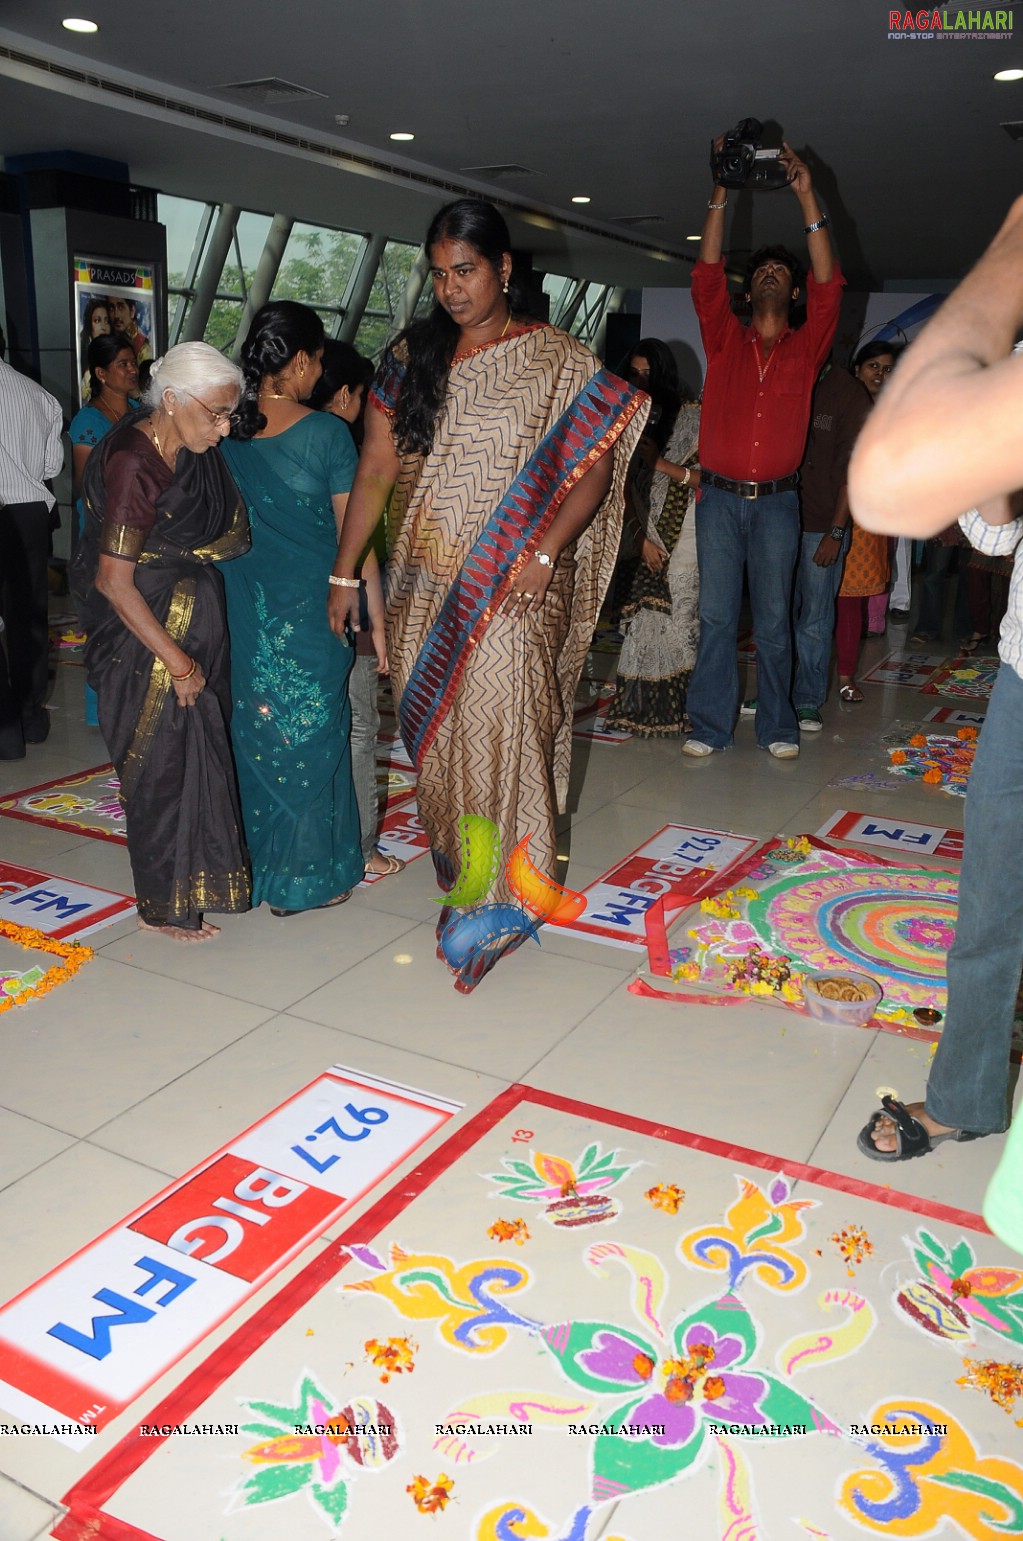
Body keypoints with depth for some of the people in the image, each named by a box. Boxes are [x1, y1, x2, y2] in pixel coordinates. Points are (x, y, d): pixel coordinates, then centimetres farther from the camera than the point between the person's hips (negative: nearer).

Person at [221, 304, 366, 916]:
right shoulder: (326, 433, -12)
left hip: (244, 608, 4)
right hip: (312, 607, -4)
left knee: (255, 731, 16)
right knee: (312, 733, 7)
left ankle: (256, 865, 27)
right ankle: (309, 875, 18)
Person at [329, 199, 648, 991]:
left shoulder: (558, 360, 0)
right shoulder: (411, 357, 9)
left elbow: (594, 467, -3)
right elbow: (376, 470, 9)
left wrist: (546, 552, -17)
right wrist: (345, 573, 8)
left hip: (513, 590, -4)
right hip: (426, 586, 4)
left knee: (501, 730, -9)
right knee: (434, 732, 8)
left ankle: (503, 902, 5)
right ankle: (455, 876, 23)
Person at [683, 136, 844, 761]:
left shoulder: (806, 348, 10)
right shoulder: (725, 341, 11)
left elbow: (830, 285, -2)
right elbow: (707, 275, 3)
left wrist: (808, 199, -7)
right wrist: (722, 194, -2)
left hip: (777, 502, 0)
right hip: (720, 498, 0)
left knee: (773, 619, 3)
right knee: (717, 616, -1)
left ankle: (778, 725, 11)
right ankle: (711, 724, 4)